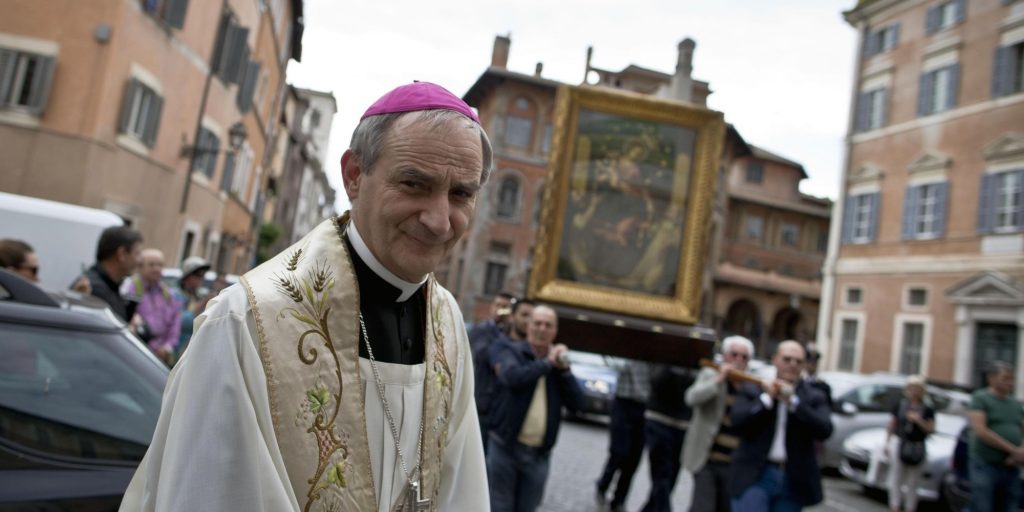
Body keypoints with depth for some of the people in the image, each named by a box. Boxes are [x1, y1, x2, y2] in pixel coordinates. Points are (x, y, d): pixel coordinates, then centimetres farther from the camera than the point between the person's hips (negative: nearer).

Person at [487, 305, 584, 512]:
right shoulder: (508, 349, -1)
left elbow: (576, 403, 0)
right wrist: (547, 363, -13)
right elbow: (513, 377, -23)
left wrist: (564, 369, -10)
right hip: (505, 446, -3)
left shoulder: (559, 362, 10)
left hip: (539, 454, 3)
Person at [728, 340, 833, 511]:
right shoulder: (752, 390, 5)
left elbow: (825, 430, -9)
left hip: (793, 482, 2)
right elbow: (737, 421, -9)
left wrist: (793, 401, -14)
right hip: (755, 477, -2)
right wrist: (767, 398, -12)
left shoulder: (813, 397, 8)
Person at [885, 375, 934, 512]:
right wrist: (887, 443, 5)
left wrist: (918, 420, -17)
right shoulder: (900, 406, 4)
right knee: (896, 479, -1)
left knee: (912, 482, 6)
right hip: (898, 444, 0)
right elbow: (891, 426, 8)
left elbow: (931, 429, -2)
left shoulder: (927, 410, 3)